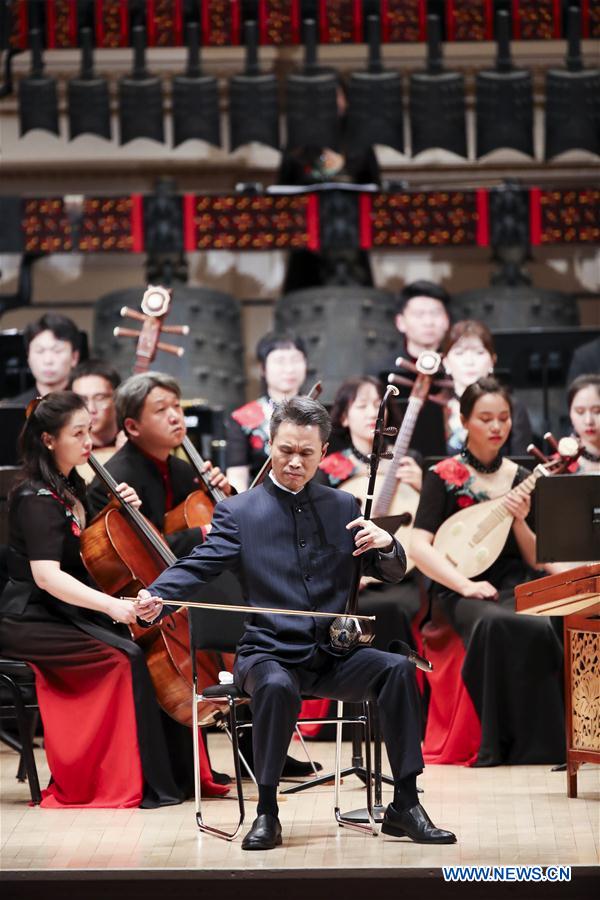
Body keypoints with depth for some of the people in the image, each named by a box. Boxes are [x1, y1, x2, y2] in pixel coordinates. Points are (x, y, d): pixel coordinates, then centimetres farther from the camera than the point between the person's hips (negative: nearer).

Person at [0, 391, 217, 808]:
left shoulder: (70, 488, 12)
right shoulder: (36, 499, -16)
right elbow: (46, 574, -27)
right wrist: (111, 605, -36)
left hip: (63, 612, 9)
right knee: (125, 657, -25)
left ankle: (174, 771, -10)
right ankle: (151, 783, -19)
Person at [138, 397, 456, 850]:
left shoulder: (343, 507, 12)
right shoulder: (239, 512, 3)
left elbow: (393, 573, 12)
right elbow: (199, 566, -9)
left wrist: (385, 543, -13)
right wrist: (156, 596, -30)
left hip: (334, 658, 3)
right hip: (271, 654, -3)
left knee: (397, 668, -26)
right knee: (277, 686, -37)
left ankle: (405, 806, -17)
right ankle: (267, 813, -20)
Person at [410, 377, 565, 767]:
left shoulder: (522, 479, 13)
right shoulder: (444, 476, 4)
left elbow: (537, 561, 11)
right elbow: (420, 547, -6)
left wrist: (520, 521, -8)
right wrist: (465, 585, -19)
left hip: (515, 588, 2)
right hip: (461, 593, -2)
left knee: (539, 630, -34)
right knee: (495, 626, -37)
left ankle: (533, 745, -22)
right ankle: (495, 745, -25)